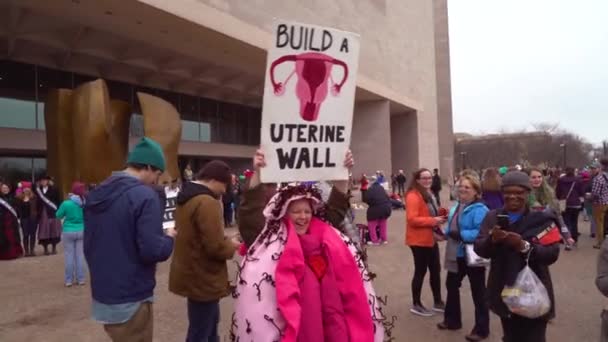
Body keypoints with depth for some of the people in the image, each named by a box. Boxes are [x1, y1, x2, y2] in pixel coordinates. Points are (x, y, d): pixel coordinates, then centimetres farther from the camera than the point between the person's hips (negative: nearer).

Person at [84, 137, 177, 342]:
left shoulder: (96, 194, 6)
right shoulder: (144, 196, -19)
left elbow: (88, 246, 14)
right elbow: (151, 251, -25)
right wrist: (169, 237, -6)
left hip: (102, 295, 8)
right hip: (130, 300, -8)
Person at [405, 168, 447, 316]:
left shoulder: (429, 194, 14)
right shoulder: (413, 196, -17)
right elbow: (412, 219, -25)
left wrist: (440, 216, 5)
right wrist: (433, 220, -25)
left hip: (431, 239, 9)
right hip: (419, 240, -9)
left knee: (435, 270, 15)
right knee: (421, 271, 1)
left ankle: (438, 302, 29)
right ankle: (416, 305, 15)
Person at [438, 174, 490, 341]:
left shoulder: (479, 210, -21)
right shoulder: (455, 207, 8)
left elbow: (481, 233, -32)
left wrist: (460, 235, -28)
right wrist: (447, 232, -3)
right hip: (456, 255, 9)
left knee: (478, 292, 7)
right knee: (451, 285, 21)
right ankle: (452, 320, 40)